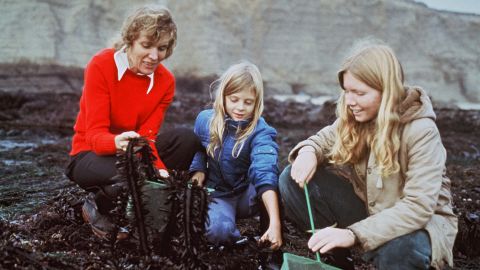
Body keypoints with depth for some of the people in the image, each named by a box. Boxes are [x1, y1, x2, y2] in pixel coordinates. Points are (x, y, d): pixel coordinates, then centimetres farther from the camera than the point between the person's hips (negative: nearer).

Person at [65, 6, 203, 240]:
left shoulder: (166, 81, -8)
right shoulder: (101, 65, -19)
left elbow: (146, 137, -15)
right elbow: (95, 134, -24)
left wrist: (158, 169, -37)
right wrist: (117, 142, -49)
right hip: (91, 153, -4)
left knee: (187, 139, -21)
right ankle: (96, 207, -2)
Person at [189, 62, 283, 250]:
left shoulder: (260, 132, -17)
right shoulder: (205, 119, -4)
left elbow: (265, 175, -31)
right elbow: (197, 150, 17)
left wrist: (274, 223, -42)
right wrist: (198, 170, -6)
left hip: (248, 197, -1)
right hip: (218, 195, 2)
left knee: (280, 183, -35)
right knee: (218, 231, -33)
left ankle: (267, 236, -10)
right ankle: (242, 241, 3)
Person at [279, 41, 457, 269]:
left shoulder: (421, 132, -26)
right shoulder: (354, 118, -8)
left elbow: (418, 207, -32)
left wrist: (355, 234, -42)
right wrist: (309, 151, -20)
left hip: (418, 222, -5)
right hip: (367, 206, 6)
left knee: (397, 250, -43)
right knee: (293, 180, -12)